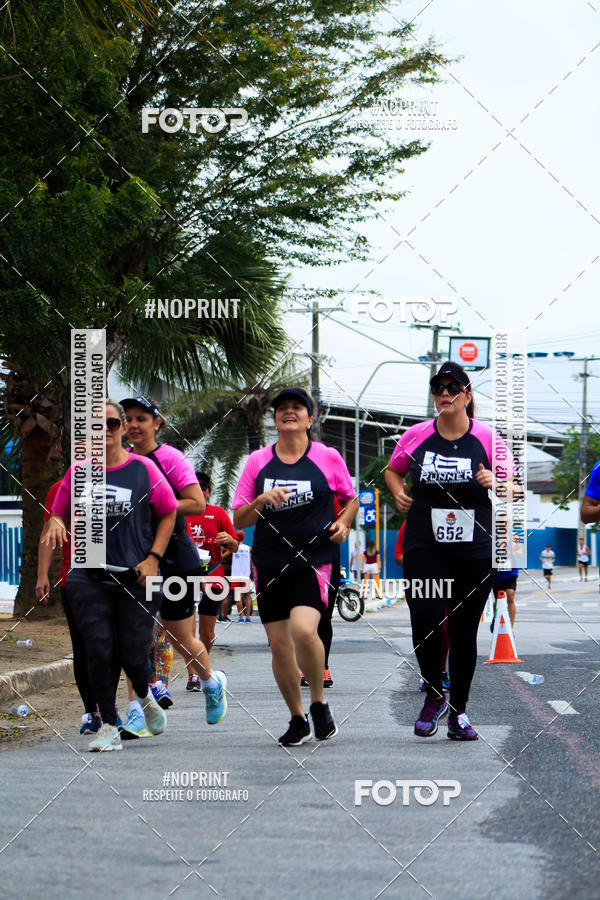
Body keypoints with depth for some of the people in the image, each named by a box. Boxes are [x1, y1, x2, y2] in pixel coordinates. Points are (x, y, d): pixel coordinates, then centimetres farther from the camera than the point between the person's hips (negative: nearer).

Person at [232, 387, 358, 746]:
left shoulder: (328, 457, 2)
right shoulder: (258, 461, 7)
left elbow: (351, 499, 17)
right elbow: (239, 520, 7)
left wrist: (343, 522, -4)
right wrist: (262, 501, -11)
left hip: (316, 560, -3)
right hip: (270, 565, 3)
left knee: (303, 629, -24)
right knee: (279, 644, 2)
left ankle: (319, 702, 0)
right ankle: (297, 719, 21)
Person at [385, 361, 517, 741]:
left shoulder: (487, 437, 1)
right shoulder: (416, 436, 5)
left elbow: (514, 489, 1)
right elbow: (393, 470, 23)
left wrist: (494, 482, -20)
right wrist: (398, 491, 3)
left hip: (475, 549, 0)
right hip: (425, 546, 0)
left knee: (464, 631, 4)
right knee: (425, 623, -13)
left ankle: (459, 712, 18)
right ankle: (434, 695, 13)